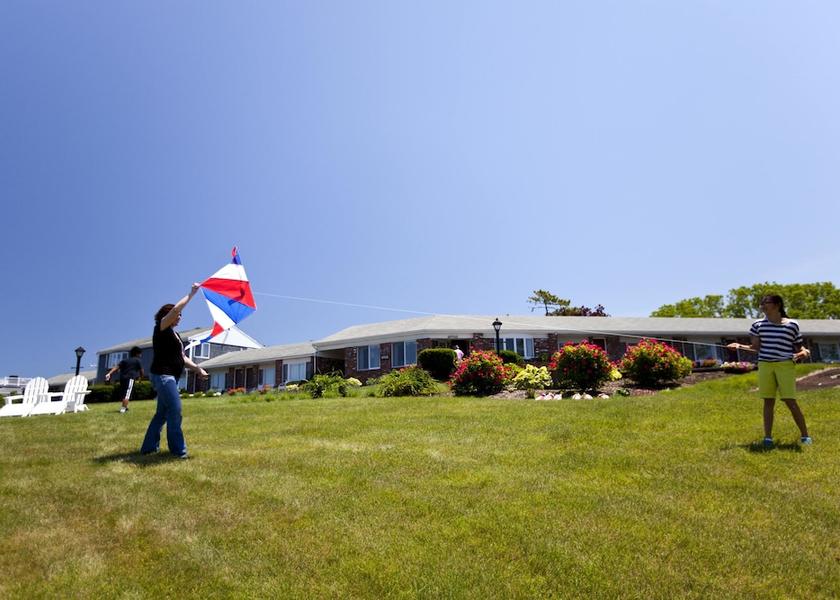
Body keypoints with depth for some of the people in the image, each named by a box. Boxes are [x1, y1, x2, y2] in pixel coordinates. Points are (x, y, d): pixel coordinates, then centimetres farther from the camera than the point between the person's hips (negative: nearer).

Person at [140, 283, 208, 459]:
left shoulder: (174, 334, 18)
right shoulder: (161, 328, -5)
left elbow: (182, 357, 16)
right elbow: (176, 308, -21)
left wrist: (197, 368, 3)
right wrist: (192, 293, -17)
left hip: (170, 377, 10)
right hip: (163, 375, -10)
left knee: (162, 413, 14)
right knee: (175, 411, -11)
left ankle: (149, 447, 23)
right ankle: (178, 450, -8)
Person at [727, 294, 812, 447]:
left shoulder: (792, 325, 2)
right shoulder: (758, 325, 7)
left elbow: (798, 347, 9)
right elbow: (755, 347, 5)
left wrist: (804, 352, -12)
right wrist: (739, 346, -9)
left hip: (785, 365, -2)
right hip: (765, 365, 2)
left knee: (790, 402, -5)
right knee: (768, 401, 5)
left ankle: (805, 435, 13)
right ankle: (768, 437, 9)